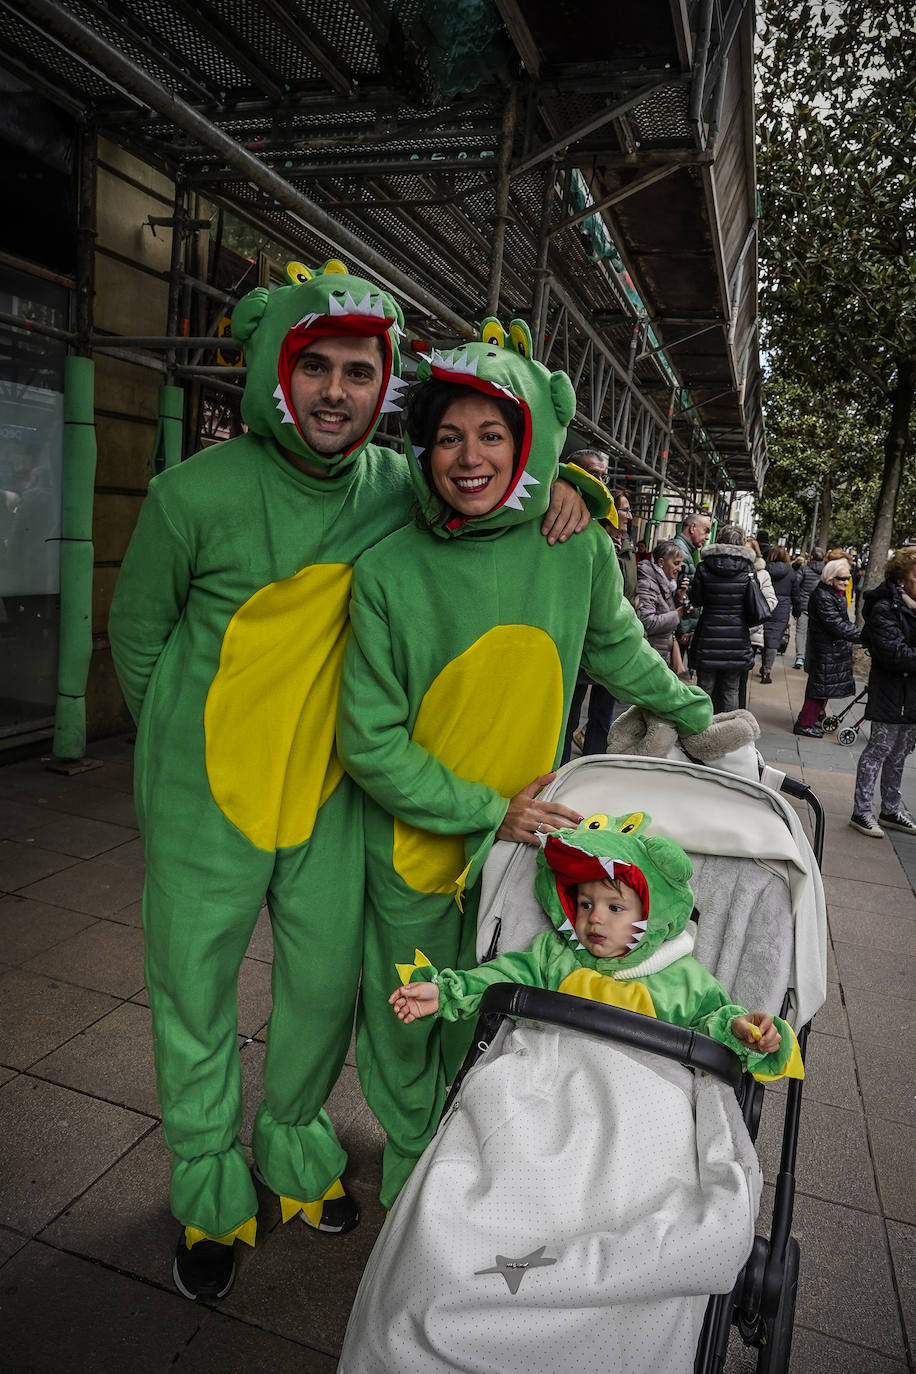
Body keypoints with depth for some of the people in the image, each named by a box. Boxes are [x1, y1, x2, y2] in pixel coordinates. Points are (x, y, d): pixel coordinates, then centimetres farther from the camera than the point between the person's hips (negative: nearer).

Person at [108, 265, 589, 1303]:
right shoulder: (197, 493, -15)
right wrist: (186, 741, 6)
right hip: (206, 789, -2)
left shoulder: (399, 487, -5)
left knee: (327, 982, 15)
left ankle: (297, 1152, 45)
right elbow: (137, 631, 0)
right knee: (194, 992, 12)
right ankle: (210, 1191, 39)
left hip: (328, 788, 3)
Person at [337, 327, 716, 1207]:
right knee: (407, 1029, 16)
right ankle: (409, 1181, 45)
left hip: (522, 836, 2)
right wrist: (487, 812, -14)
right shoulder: (388, 571, -15)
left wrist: (696, 715, 24)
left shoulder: (578, 552, -9)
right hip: (412, 844, -1)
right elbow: (369, 741, -12)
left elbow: (619, 651, 12)